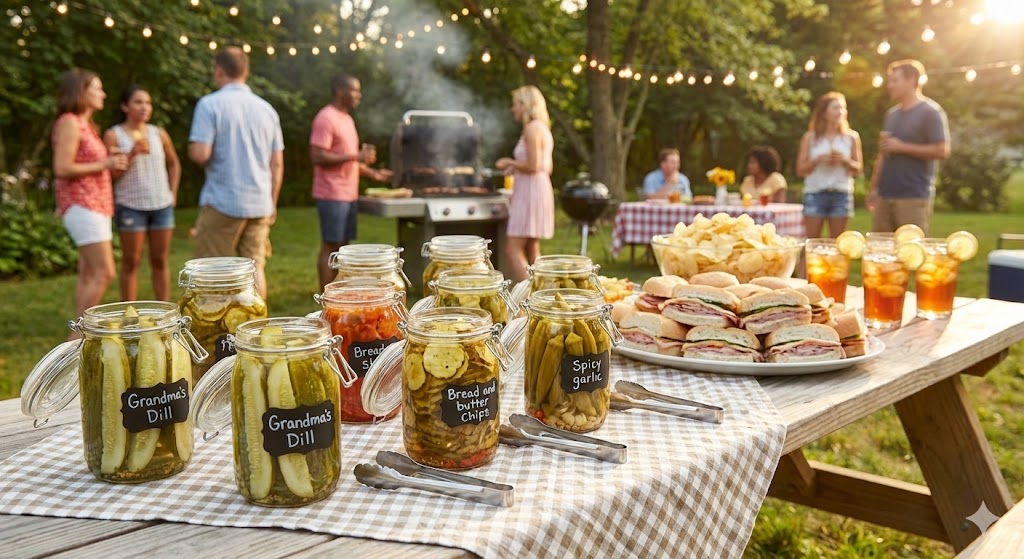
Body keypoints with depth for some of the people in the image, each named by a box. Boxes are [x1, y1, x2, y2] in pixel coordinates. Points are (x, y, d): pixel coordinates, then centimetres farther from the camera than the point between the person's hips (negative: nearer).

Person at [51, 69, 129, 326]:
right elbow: (62, 169, -18)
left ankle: (82, 334, 10)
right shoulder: (69, 122, -11)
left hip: (96, 205, 10)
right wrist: (104, 164, -14)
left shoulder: (86, 125, 18)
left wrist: (112, 160, 6)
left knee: (88, 274, 7)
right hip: (82, 205, -10)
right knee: (103, 273, -14)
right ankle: (78, 335, -9)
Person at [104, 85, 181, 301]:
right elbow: (111, 174, -7)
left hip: (162, 205, 3)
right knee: (131, 262, 2)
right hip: (131, 206, -3)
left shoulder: (159, 134, 5)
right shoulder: (113, 135, -4)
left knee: (160, 261, 8)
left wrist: (173, 192, 10)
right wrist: (132, 153, -19)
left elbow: (174, 164, 19)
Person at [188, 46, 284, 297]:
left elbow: (200, 154, -15)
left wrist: (192, 148, 8)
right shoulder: (267, 109, 9)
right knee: (255, 267, 8)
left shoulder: (210, 104, -6)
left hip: (222, 203, -4)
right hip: (260, 204, 4)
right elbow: (277, 164, 10)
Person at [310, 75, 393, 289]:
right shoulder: (326, 118, -12)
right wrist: (355, 156, -22)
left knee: (343, 245, 12)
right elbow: (317, 156, -21)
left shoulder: (346, 118, 17)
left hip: (348, 194, 9)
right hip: (332, 195, -9)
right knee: (330, 246, -4)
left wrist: (373, 173, 17)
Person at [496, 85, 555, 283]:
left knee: (513, 250, -10)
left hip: (530, 192, -10)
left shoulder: (532, 128, -13)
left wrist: (510, 162, -5)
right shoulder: (542, 128, 16)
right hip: (540, 187, 10)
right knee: (531, 250, 14)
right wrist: (515, 168, 17)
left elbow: (532, 166, -20)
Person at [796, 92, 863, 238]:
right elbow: (800, 170, 3)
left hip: (841, 194, 1)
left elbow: (858, 169, 9)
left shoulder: (851, 137, 7)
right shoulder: (810, 138, 5)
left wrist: (845, 160, -10)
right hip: (815, 193, -1)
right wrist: (817, 160, -13)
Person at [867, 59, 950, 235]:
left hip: (914, 197, -7)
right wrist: (873, 188, 15)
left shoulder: (930, 112, -5)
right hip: (885, 195, 7)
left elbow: (942, 151, -13)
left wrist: (901, 147, -12)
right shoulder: (892, 114, 17)